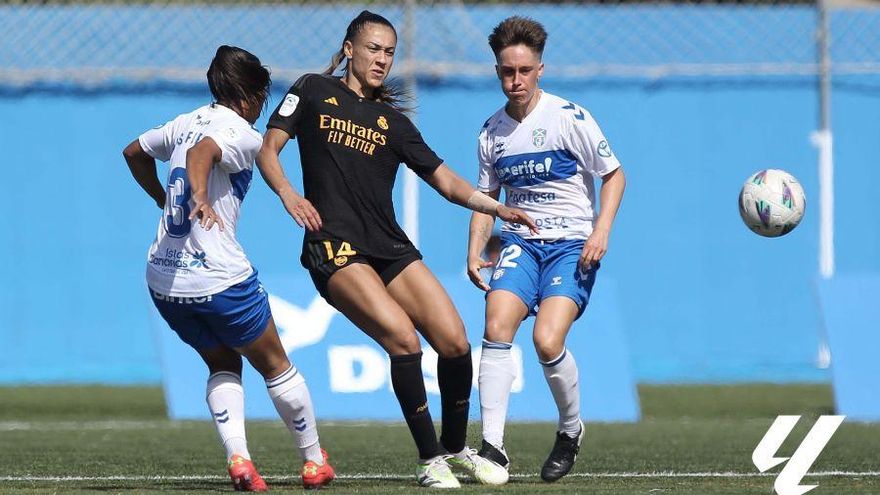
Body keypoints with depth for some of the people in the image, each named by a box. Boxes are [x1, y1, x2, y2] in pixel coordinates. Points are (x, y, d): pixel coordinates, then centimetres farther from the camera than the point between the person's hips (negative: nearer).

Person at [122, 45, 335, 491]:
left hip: (162, 280, 7)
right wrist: (201, 199, -46)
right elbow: (202, 152, -31)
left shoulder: (187, 122, 13)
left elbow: (133, 152, 29)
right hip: (218, 278, -7)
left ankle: (238, 458, -1)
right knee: (275, 365, 13)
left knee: (223, 365, 20)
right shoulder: (243, 135, -9)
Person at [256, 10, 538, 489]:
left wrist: (495, 207, -1)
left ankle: (455, 447, 15)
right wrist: (287, 192, -15)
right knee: (403, 337, -24)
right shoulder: (314, 92, 8)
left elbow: (446, 181, 15)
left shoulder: (394, 123, 16)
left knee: (455, 342, -8)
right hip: (335, 248, -5)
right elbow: (267, 150, 5)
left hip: (390, 247, 5)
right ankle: (429, 459, -13)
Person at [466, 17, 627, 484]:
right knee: (496, 327, -20)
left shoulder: (569, 118, -7)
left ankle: (571, 430, 7)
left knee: (547, 340, -21)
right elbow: (485, 198, 19)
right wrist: (474, 252, 6)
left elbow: (614, 174, 0)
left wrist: (601, 230, -14)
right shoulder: (492, 133, 8)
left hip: (573, 244, -4)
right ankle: (492, 447, -20)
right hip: (520, 241, 4)